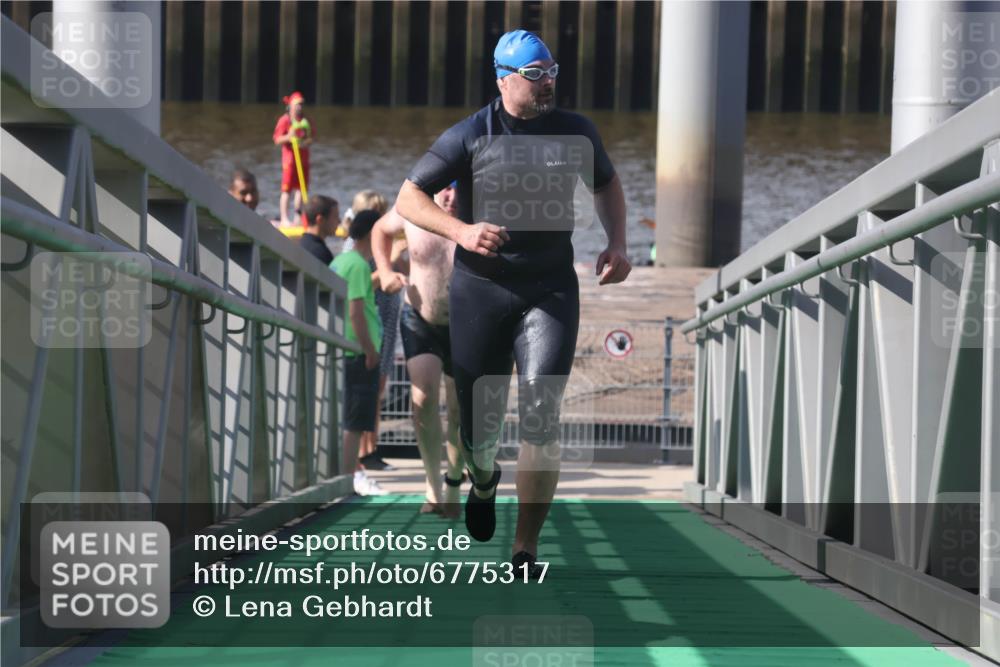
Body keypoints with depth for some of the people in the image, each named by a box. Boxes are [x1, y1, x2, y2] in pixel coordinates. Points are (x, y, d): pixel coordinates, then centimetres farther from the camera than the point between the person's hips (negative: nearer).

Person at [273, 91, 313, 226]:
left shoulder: (305, 120, 9)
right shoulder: (285, 120, -7)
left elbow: (312, 136, 14)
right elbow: (277, 140, -10)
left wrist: (309, 140, -9)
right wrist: (288, 137, -28)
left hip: (303, 158, 6)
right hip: (290, 157, -6)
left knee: (301, 188, 9)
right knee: (286, 190, -5)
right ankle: (284, 218, -5)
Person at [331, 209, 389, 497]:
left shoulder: (339, 261, 14)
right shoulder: (358, 265, -15)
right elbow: (356, 312, -21)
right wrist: (370, 351, -17)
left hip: (343, 350, 10)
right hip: (359, 353, -10)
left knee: (352, 419, 16)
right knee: (355, 420, -5)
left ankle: (352, 472, 22)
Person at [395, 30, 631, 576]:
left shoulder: (575, 132, 4)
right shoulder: (470, 136, -6)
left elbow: (606, 184, 23)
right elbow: (408, 199, -6)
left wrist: (616, 243, 6)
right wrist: (460, 230, -23)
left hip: (551, 289, 1)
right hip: (480, 288, -1)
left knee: (540, 416, -14)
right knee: (479, 423, 7)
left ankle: (525, 552, -8)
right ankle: (483, 481, 46)